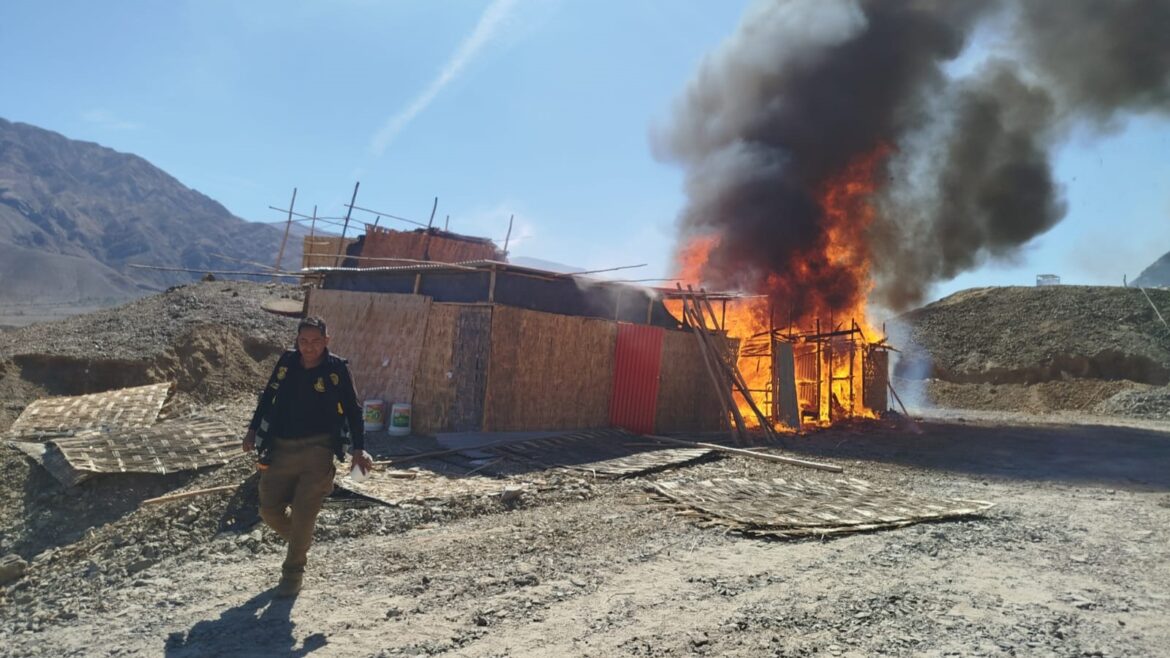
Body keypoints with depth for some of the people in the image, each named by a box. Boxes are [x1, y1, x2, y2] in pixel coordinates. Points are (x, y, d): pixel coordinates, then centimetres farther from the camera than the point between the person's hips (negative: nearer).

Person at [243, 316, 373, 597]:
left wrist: (359, 448, -6)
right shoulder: (286, 362, 2)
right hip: (280, 448, 4)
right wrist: (253, 430, 13)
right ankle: (300, 540, 36)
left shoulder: (337, 369, -6)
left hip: (316, 450, -4)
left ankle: (293, 572, 15)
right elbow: (267, 397, 15)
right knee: (270, 510, 6)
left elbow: (352, 410, 0)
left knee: (303, 514, -5)